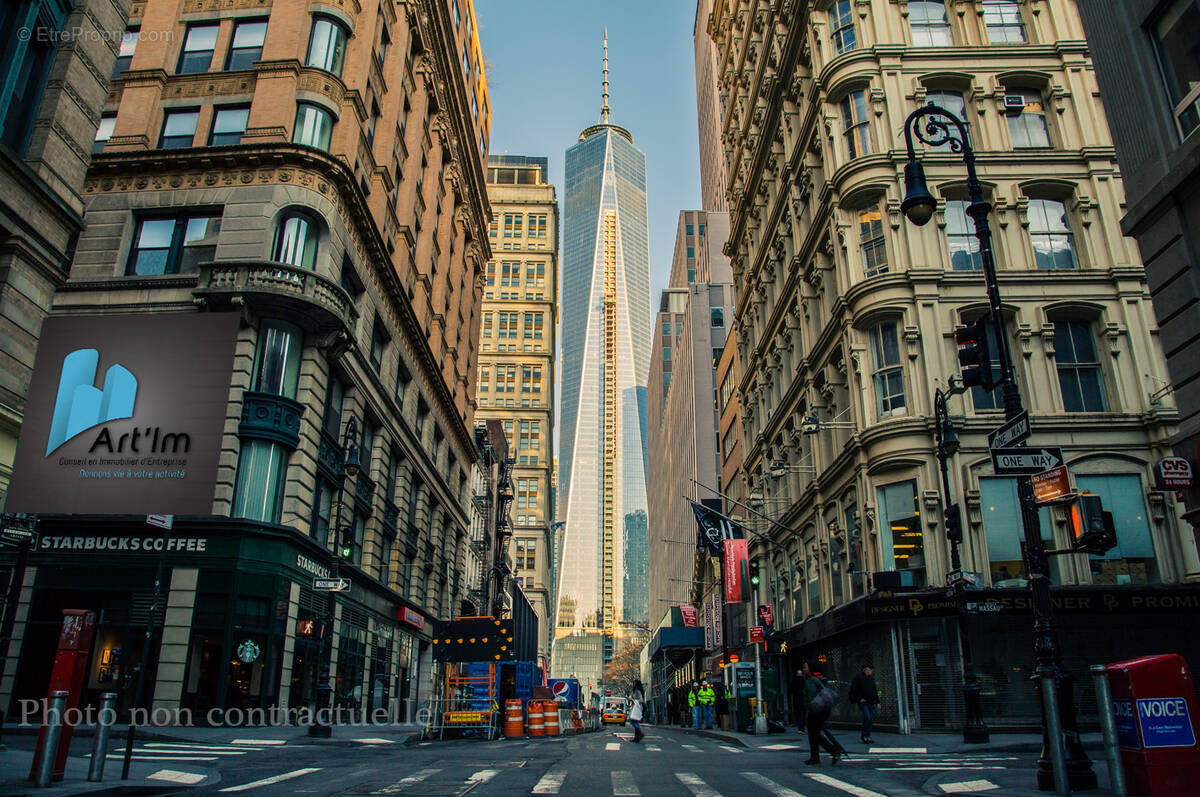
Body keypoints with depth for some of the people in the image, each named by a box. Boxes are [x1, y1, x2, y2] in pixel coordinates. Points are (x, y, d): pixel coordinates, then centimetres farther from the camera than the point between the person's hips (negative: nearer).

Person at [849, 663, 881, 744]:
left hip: (871, 702, 6)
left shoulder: (871, 678, 12)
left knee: (870, 718, 5)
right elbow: (854, 689, -9)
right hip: (863, 702, -6)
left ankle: (866, 737, 15)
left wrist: (877, 702, 14)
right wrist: (860, 698, -12)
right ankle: (865, 737, -8)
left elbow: (875, 691, 19)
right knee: (867, 717, -17)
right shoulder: (858, 677, -7)